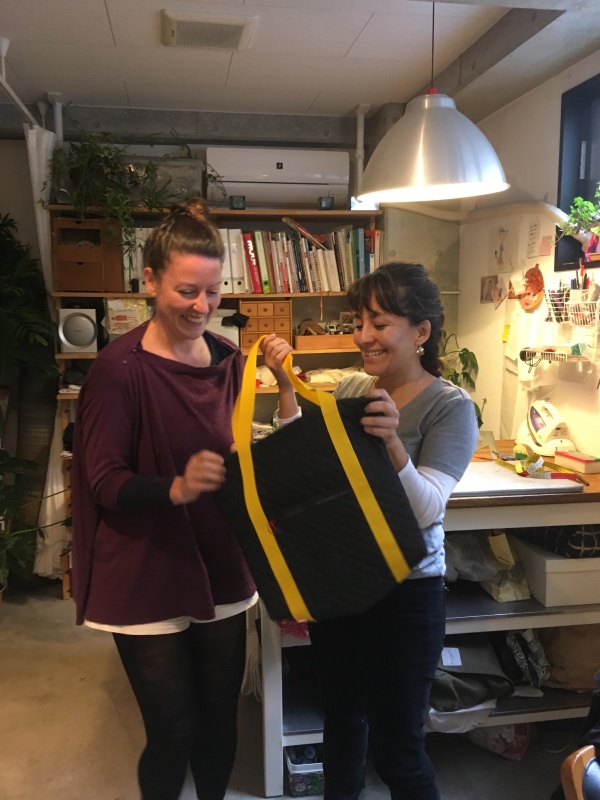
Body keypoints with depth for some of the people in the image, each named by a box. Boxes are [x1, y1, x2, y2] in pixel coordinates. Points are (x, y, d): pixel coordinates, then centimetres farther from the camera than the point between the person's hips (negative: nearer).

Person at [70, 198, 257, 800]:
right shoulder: (120, 368, -17)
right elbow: (105, 482, -17)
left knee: (220, 721, 17)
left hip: (219, 569, 5)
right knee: (173, 733, 7)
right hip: (147, 578, -5)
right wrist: (175, 488, -32)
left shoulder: (227, 360, 2)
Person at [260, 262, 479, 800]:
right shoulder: (351, 388, 1)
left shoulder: (450, 406, -14)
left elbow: (426, 510, -23)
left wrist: (393, 443, -40)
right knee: (342, 716, 25)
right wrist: (287, 388, -14)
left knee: (396, 748, 9)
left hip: (406, 593, -5)